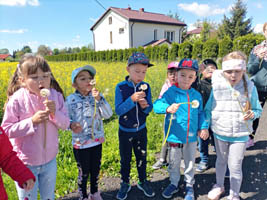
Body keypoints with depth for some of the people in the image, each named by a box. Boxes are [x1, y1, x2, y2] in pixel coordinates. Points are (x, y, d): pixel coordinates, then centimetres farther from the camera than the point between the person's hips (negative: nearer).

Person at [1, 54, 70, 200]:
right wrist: (32, 121, -27)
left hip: (49, 160, 3)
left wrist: (55, 113, -25)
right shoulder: (17, 100, -19)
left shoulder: (56, 96, -10)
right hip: (25, 163, -3)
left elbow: (65, 124, -7)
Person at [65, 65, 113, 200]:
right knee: (84, 172, 13)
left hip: (97, 141, 3)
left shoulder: (97, 96, -4)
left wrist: (99, 99, -24)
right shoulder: (70, 100, -10)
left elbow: (108, 115, -11)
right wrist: (71, 125, -27)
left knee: (95, 170, 19)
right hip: (80, 143, -2)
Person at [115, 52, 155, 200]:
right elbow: (118, 111, -20)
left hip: (141, 130, 2)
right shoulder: (121, 87, -17)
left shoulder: (146, 87, -8)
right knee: (125, 159, 15)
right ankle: (125, 183, 39)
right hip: (125, 132, -2)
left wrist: (145, 106, -25)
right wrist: (132, 99, -34)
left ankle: (142, 182, 41)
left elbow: (150, 108, -2)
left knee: (141, 157, 18)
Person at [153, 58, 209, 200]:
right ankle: (174, 184, 42)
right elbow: (157, 105, -23)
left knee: (190, 163, 20)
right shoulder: (171, 92, -14)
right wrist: (168, 108, -41)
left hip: (191, 136, 3)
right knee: (174, 163, 17)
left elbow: (200, 113, 9)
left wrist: (204, 127, 0)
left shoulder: (197, 95, -1)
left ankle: (189, 186, 43)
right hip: (175, 136, -2)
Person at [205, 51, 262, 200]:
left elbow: (258, 109, 1)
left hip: (240, 134, -1)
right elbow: (209, 108, -1)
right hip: (220, 132, 2)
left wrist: (253, 114, -21)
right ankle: (219, 186, 46)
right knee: (221, 161, 21)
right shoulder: (217, 87, -10)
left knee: (235, 165, 6)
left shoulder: (250, 87, -10)